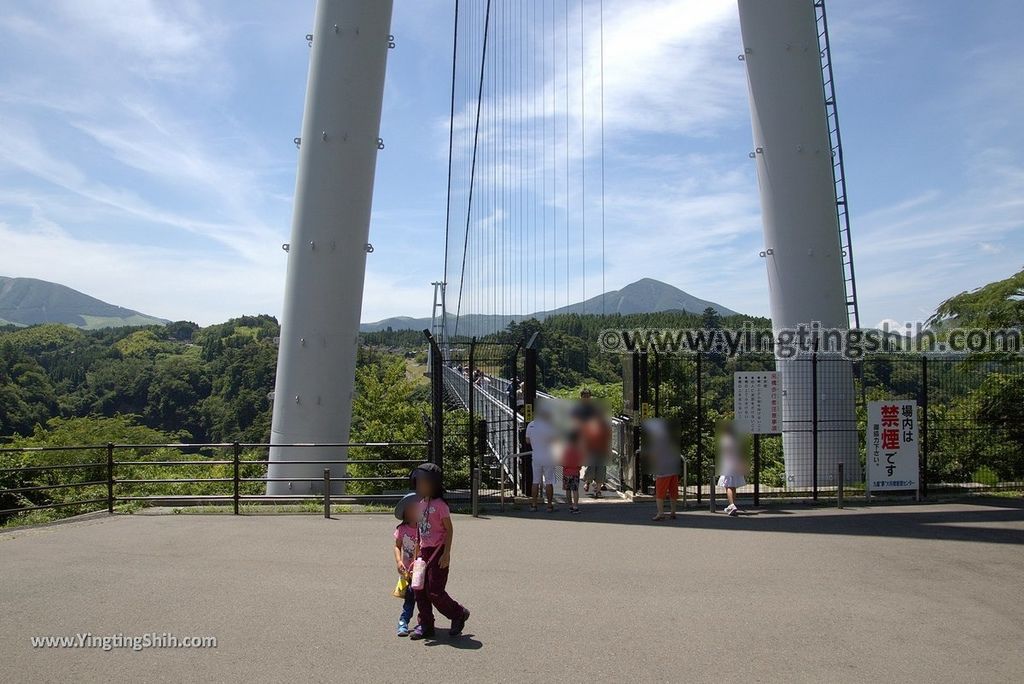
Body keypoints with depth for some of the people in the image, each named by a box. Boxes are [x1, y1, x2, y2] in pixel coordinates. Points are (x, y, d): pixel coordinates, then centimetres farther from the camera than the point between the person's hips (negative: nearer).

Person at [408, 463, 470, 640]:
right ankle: (425, 625, 17)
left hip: (438, 551, -8)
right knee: (420, 590, 6)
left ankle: (459, 614, 15)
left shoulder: (439, 505, -13)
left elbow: (449, 529, -12)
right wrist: (418, 552, 16)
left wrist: (446, 554, -17)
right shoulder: (420, 504, 9)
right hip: (424, 551, 8)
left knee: (435, 591, -6)